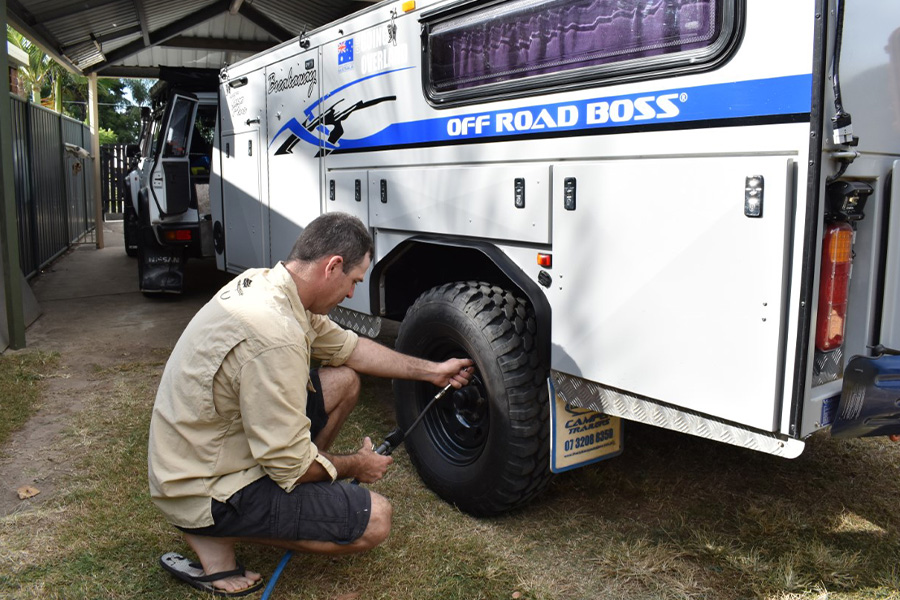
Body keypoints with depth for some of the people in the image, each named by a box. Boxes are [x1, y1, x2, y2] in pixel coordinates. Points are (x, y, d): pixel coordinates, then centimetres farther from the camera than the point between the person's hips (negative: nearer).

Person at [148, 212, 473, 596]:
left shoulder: (267, 283, -3)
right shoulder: (274, 335, -33)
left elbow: (348, 347, 12)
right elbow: (292, 464, -25)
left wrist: (432, 371, 15)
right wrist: (356, 466, -5)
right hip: (203, 491, -9)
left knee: (344, 379, 8)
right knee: (374, 519, -10)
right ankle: (214, 536, -2)